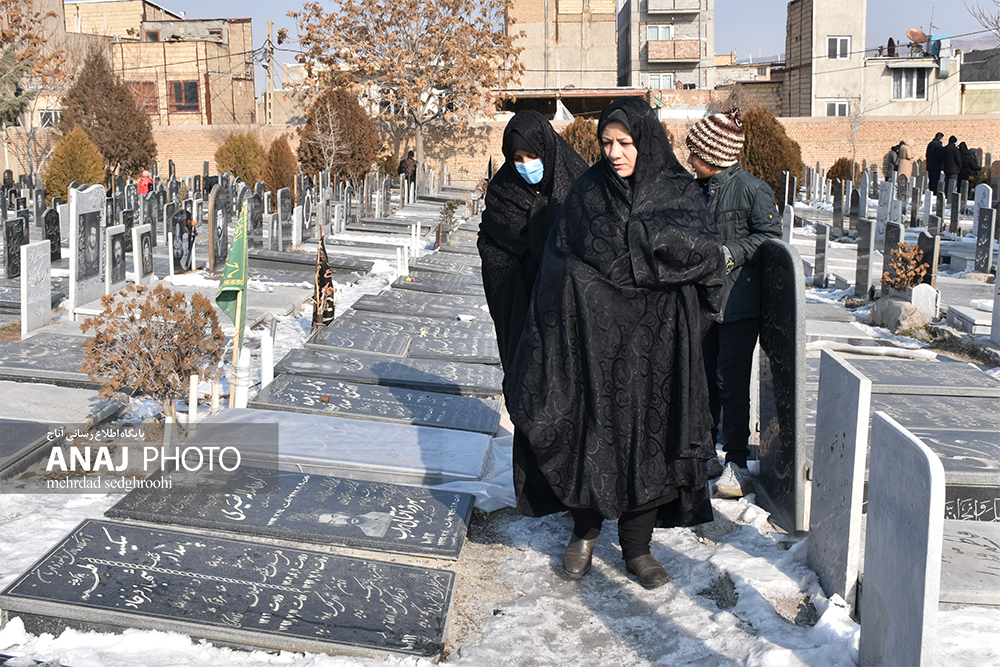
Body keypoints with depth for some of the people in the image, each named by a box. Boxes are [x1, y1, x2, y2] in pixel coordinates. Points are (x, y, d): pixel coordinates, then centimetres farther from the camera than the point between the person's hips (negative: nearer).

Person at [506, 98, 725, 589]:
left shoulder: (678, 193, 2)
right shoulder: (587, 191, 5)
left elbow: (704, 246, -15)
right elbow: (558, 261, 2)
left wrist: (634, 234, -17)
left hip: (655, 339, 0)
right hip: (594, 333, 0)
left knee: (647, 432, 3)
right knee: (591, 428, 4)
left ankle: (637, 545, 18)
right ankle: (585, 530, 26)